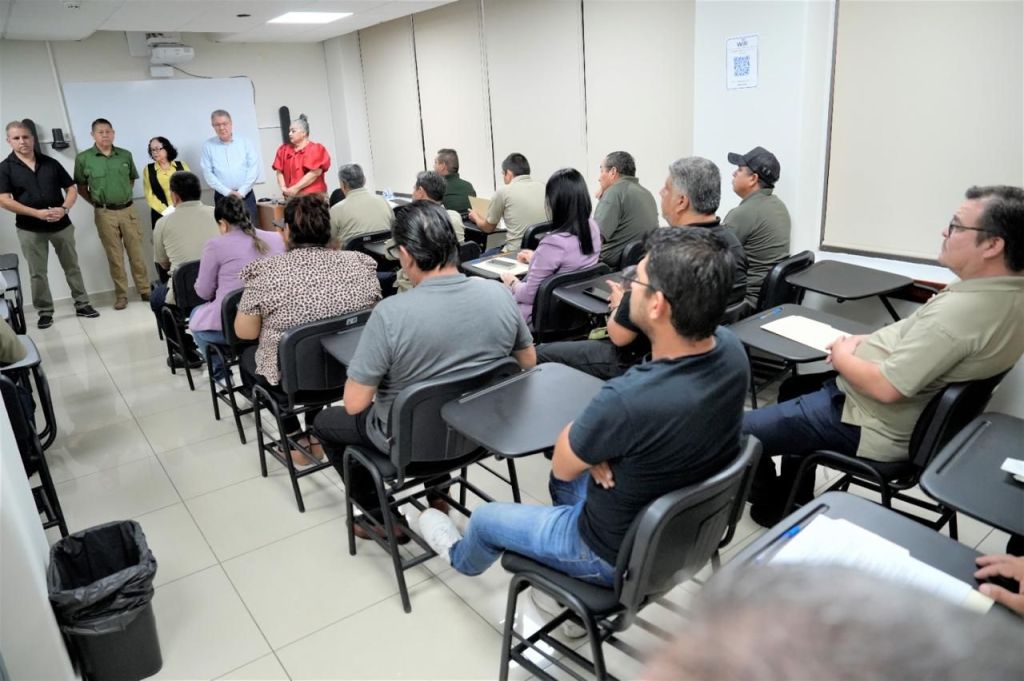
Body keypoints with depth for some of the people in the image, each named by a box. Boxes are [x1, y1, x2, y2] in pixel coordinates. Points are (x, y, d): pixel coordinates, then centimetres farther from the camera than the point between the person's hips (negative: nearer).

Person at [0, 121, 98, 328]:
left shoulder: (50, 163, 4)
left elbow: (72, 188, 6)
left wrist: (64, 208, -12)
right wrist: (37, 213, -19)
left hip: (61, 224, 2)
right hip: (30, 229, -2)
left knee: (72, 266, 9)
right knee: (37, 273, 5)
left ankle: (82, 304, 20)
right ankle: (44, 312, 14)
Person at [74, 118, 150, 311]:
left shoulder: (126, 155, 4)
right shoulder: (83, 159, -3)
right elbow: (81, 188, 5)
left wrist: (125, 195, 10)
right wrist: (97, 202, 0)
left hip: (128, 210, 2)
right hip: (105, 214, -2)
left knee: (136, 253, 6)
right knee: (115, 256, 4)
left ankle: (145, 290, 15)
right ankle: (121, 295, 12)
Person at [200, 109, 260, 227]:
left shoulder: (245, 142, 5)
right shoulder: (208, 146, 5)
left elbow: (254, 168, -1)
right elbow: (208, 173, 0)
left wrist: (241, 192, -10)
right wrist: (227, 192, -10)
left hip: (245, 195, 0)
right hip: (222, 196, 0)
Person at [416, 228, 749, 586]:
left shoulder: (628, 399, -41)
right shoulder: (730, 348, -17)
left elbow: (561, 463, -19)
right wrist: (596, 448, -15)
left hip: (622, 554, -6)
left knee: (485, 518, 18)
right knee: (567, 474, 29)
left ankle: (462, 558, 53)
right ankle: (559, 569, 51)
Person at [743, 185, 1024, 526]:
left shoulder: (961, 310, -32)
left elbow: (885, 387, -29)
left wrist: (843, 358, -11)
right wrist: (867, 342, 4)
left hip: (874, 425, -11)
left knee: (741, 432, -6)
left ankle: (773, 507, 23)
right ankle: (795, 498, 35)